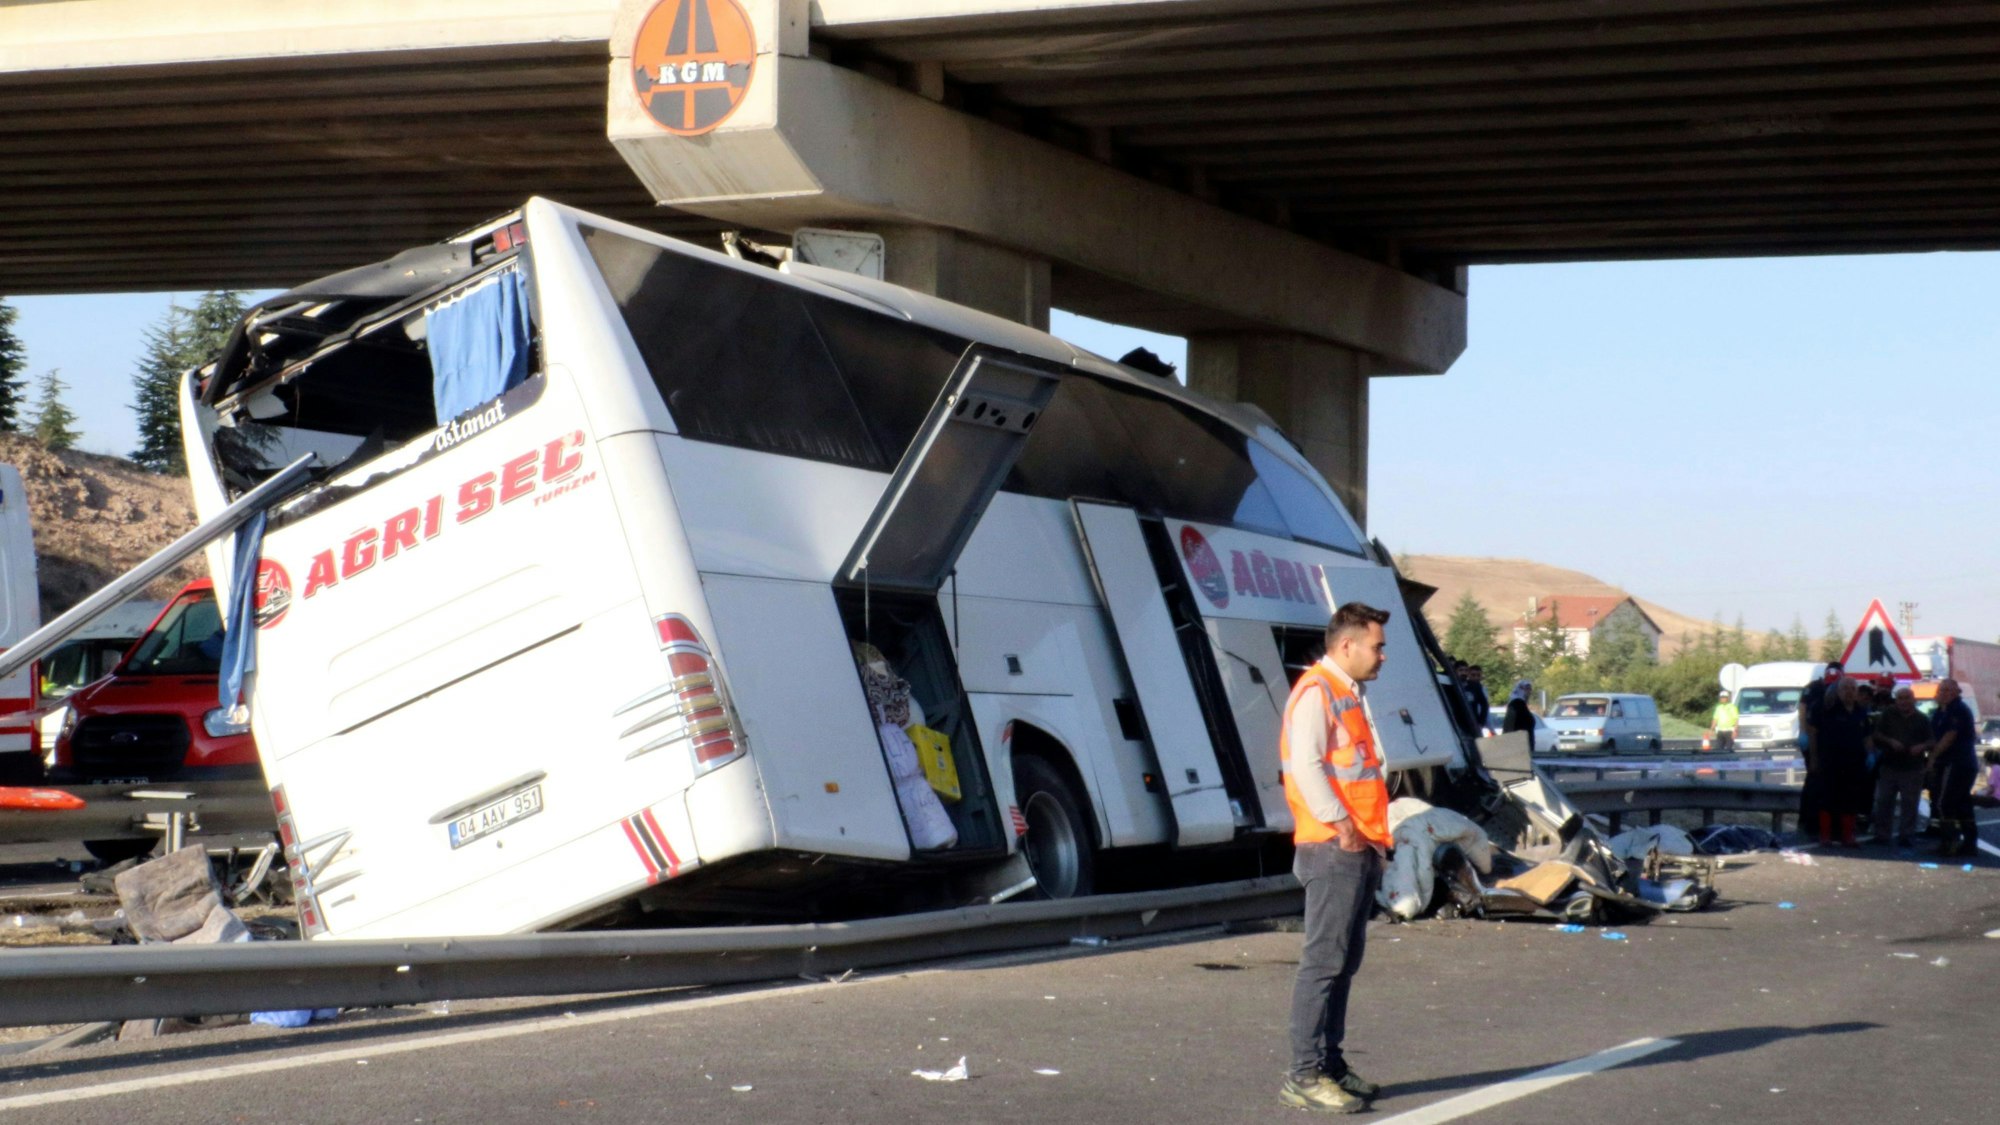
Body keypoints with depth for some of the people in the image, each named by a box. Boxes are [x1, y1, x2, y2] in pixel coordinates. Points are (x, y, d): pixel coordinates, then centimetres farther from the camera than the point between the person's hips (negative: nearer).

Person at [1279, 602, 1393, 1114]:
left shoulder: (1347, 695, 20)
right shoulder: (1315, 691, -9)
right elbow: (1305, 766, -19)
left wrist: (1372, 835, 15)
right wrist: (1342, 828, -20)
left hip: (1359, 851, 10)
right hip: (1333, 850, -10)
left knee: (1343, 962, 12)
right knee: (1324, 962, -10)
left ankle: (1330, 1064, 17)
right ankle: (1306, 1076, -9)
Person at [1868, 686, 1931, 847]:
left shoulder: (1923, 719, 5)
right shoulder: (1888, 714, 7)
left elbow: (1931, 741, 6)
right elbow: (1876, 734, 6)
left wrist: (1922, 747, -15)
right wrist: (1890, 742, -11)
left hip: (1912, 767, -1)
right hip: (1889, 765, 1)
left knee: (1909, 803, -2)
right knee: (1884, 801, 4)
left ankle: (1906, 835, 3)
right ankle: (1881, 834, 11)